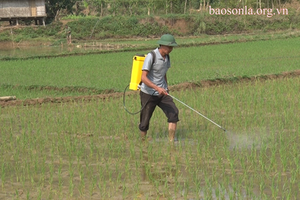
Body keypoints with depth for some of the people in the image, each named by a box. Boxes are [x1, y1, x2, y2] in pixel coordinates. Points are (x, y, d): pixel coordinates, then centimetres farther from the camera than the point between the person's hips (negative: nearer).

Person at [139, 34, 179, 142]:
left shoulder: (167, 57, 4)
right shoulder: (151, 56, -17)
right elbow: (143, 78, -25)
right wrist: (157, 88, -35)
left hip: (162, 93, 6)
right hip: (148, 94, -6)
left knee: (173, 113, -14)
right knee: (145, 123, -1)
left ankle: (171, 141, -12)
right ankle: (143, 141, 23)